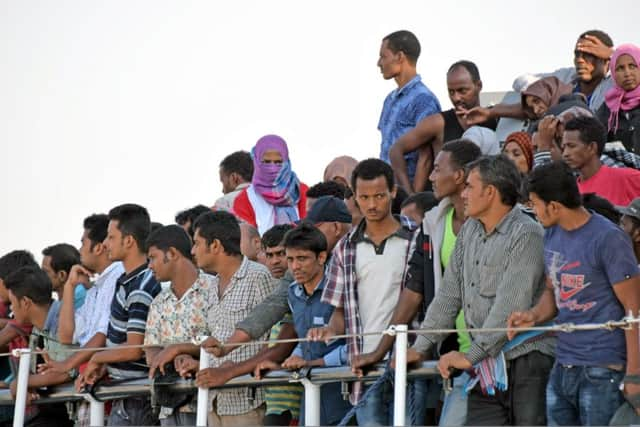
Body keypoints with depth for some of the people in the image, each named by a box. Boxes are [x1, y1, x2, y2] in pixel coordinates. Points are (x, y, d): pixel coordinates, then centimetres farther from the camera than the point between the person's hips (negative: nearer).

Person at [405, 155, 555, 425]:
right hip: (484, 369, 7)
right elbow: (449, 294, 20)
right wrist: (421, 347, 12)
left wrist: (471, 356, -15)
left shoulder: (526, 235, -11)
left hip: (524, 362, -7)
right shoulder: (469, 231, 16)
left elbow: (510, 307, -17)